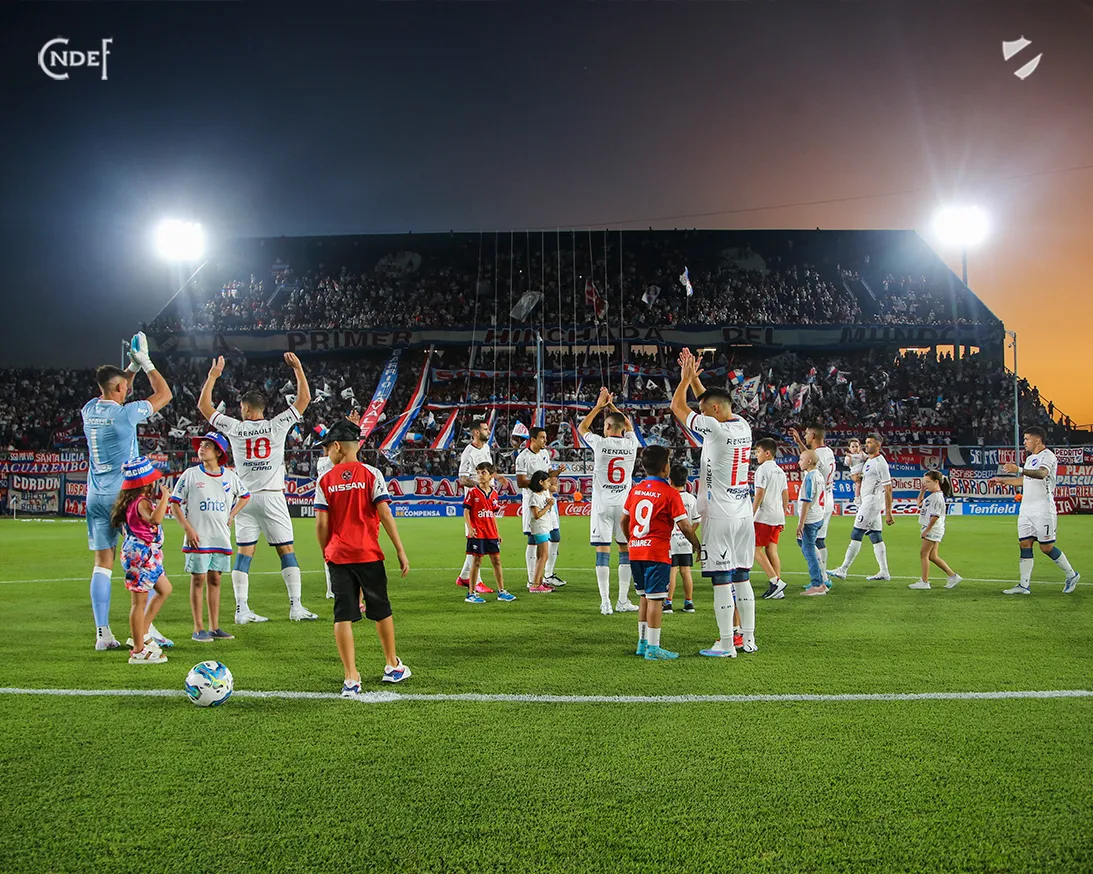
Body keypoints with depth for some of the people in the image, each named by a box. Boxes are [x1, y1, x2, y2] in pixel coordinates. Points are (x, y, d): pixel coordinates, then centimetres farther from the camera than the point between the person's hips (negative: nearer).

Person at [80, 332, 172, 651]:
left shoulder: (89, 410, 6)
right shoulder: (126, 413, -12)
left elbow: (114, 393, 30)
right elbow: (164, 394, 2)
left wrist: (132, 366, 29)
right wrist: (145, 363, 10)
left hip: (95, 496, 6)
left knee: (102, 564, 6)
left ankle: (102, 633, 4)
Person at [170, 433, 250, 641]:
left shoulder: (230, 476, 7)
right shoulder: (191, 474, -2)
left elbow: (244, 496, 24)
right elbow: (175, 504, -1)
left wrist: (231, 516, 10)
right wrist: (188, 529, -10)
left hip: (221, 538, 3)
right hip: (198, 538, -3)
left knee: (215, 580, 9)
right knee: (198, 580, -1)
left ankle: (214, 627, 15)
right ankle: (198, 629, 4)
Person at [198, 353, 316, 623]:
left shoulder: (234, 428, 2)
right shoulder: (277, 426, -2)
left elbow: (203, 406, 14)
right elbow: (304, 398, 5)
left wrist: (213, 375, 22)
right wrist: (298, 368, 13)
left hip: (246, 498, 2)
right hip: (272, 497, -2)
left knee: (244, 552, 4)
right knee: (286, 550, 2)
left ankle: (242, 609, 2)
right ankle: (296, 606, -1)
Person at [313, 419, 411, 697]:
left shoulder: (325, 480, 1)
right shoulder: (371, 474, -3)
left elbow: (321, 523, -1)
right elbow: (385, 514, -9)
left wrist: (326, 554, 13)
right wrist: (400, 551, -5)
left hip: (338, 556, 1)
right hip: (368, 554, 0)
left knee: (343, 616, 2)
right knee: (381, 611, 16)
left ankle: (351, 679, -4)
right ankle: (393, 666, 30)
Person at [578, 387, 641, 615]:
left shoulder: (600, 443, -8)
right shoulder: (631, 444, 0)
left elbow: (582, 427, 12)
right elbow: (628, 425, 23)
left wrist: (599, 406, 16)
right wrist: (611, 405, 26)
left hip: (603, 504, -2)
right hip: (624, 504, 2)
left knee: (603, 551, 0)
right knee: (625, 550, 9)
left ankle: (605, 602, -3)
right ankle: (623, 601, 10)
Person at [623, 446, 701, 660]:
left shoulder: (635, 490, 8)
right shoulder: (669, 493, -10)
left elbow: (624, 519, 14)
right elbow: (684, 525, -11)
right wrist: (699, 547, 1)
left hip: (636, 552, 7)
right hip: (657, 552, -6)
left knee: (644, 597, 17)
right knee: (655, 598, -3)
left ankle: (643, 643, 24)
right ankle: (653, 648, -1)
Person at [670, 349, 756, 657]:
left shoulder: (715, 429, -14)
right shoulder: (743, 427, 7)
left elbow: (677, 407, -2)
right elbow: (710, 400, 25)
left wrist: (685, 378, 12)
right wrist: (694, 377, 27)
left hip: (719, 516, -8)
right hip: (744, 515, 8)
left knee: (721, 580, -3)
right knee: (742, 578, 14)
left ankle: (726, 645, 1)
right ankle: (748, 638, 20)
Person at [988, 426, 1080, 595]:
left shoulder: (1048, 456, -10)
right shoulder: (1030, 458, 18)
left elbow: (1041, 474, -31)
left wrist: (1019, 470, -46)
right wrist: (1002, 480, 32)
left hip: (1043, 510, -8)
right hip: (1026, 509, 8)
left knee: (1047, 547, -4)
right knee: (1025, 544, 2)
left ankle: (1072, 576, 16)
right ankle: (1024, 585, 2)